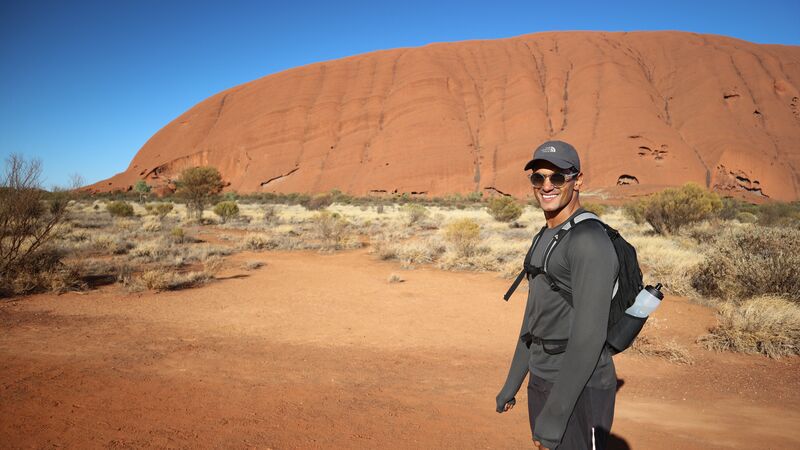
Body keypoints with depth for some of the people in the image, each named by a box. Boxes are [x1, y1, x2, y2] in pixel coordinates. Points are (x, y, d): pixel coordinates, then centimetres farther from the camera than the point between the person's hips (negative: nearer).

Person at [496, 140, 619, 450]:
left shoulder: (590, 241, -19)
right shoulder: (545, 238, 12)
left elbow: (589, 334, -25)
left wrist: (554, 416, -25)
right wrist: (511, 385, 19)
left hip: (580, 390, -9)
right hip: (542, 380, 9)